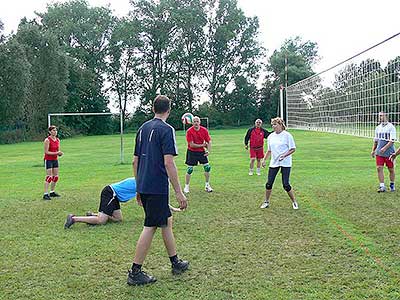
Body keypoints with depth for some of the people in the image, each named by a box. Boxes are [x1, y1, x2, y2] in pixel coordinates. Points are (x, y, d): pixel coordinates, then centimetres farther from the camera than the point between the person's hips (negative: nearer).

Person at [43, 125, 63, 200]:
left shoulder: (58, 140, 7)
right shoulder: (47, 140, -14)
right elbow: (46, 152, -16)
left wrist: (60, 153, -9)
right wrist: (56, 153, -22)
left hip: (55, 160, 7)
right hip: (48, 160, -7)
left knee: (56, 176, 9)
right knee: (49, 177, -11)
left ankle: (52, 192, 21)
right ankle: (45, 194, -9)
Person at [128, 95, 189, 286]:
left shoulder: (143, 128, 13)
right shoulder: (166, 129, -11)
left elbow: (135, 161, 16)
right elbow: (168, 163, -18)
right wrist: (179, 192, -14)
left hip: (143, 186, 8)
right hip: (157, 188, -8)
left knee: (166, 221, 18)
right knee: (150, 227, -1)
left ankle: (175, 262, 30)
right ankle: (135, 272, 5)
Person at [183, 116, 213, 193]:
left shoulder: (204, 130, -4)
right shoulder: (189, 131, -15)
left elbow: (209, 141, 2)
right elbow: (191, 145, -18)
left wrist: (209, 151, -12)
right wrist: (202, 145, -11)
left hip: (201, 152, 3)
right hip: (192, 152, -3)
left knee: (207, 167, -1)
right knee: (189, 170, -2)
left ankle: (207, 185, 14)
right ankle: (186, 187, 13)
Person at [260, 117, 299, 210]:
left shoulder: (287, 135, -8)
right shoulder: (270, 136, 8)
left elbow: (293, 149, -6)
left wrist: (284, 155, -20)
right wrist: (264, 159, 8)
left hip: (285, 163, -5)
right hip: (273, 163, 5)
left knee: (286, 185, -8)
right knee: (269, 184, 2)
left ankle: (294, 202, 12)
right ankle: (266, 202, 19)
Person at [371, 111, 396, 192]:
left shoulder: (391, 127, -7)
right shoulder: (378, 128, 11)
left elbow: (392, 140, -14)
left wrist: (385, 148, -23)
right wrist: (373, 150, 10)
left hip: (389, 152, -5)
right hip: (379, 152, 5)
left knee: (391, 169, 6)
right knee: (379, 168, -4)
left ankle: (392, 185, 24)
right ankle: (382, 186, 1)